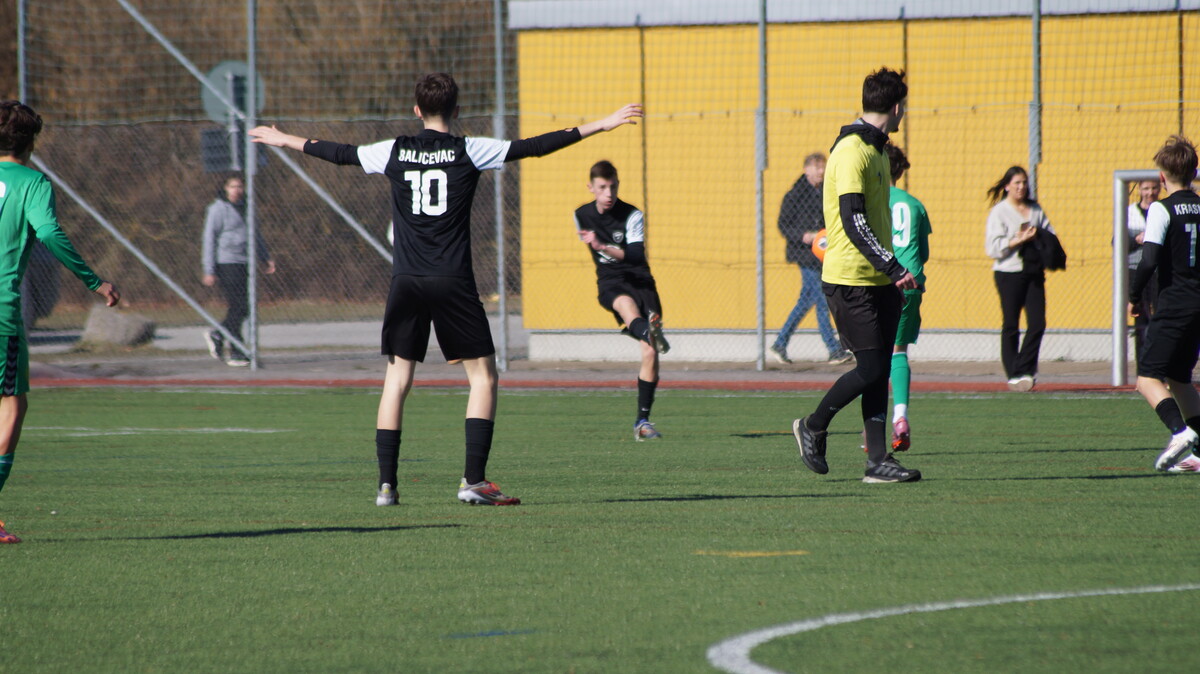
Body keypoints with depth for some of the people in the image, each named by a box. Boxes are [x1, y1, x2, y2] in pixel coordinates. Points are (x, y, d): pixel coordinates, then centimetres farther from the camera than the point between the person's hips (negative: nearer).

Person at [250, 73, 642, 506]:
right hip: (452, 282, -3)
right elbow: (534, 147, -2)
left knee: (396, 380, 7)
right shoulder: (469, 152, -2)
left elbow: (340, 154, 19)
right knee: (482, 375, 5)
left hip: (405, 283, 3)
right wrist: (599, 126, 2)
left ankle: (386, 483, 1)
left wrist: (286, 141, 36)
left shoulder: (394, 152, 5)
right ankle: (474, 481, -4)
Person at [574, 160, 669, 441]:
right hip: (610, 283, 1)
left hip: (640, 281, -1)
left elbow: (636, 254, -22)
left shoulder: (633, 216, -6)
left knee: (650, 354, -11)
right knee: (626, 302, -38)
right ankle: (649, 333, -71)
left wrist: (603, 247, -35)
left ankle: (642, 421, -3)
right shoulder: (582, 216, 7)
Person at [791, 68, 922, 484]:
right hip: (851, 280, -9)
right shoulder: (852, 152, -15)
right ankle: (813, 427, 10)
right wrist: (895, 269, -25)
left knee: (879, 371, 5)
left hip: (878, 281, 9)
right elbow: (854, 223, -22)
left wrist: (893, 271, 24)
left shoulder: (876, 149, 16)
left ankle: (878, 460, 4)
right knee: (871, 369, -9)